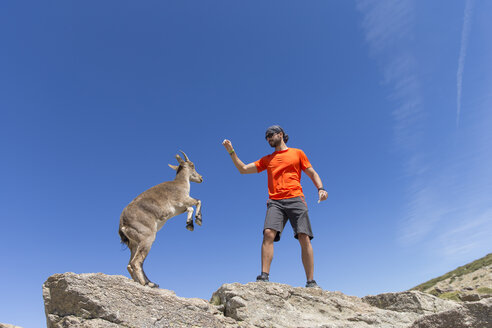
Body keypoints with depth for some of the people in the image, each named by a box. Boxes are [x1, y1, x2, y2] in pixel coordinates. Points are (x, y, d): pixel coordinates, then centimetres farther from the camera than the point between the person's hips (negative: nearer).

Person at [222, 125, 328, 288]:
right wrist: (231, 151, 14)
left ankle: (311, 282, -8)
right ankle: (264, 276, -23)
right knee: (268, 233, -20)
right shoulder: (267, 159, 24)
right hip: (275, 202, 2)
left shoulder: (297, 153, 18)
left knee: (304, 238, -12)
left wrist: (320, 189, -3)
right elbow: (243, 169, 22)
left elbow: (312, 174, 15)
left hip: (296, 199, -2)